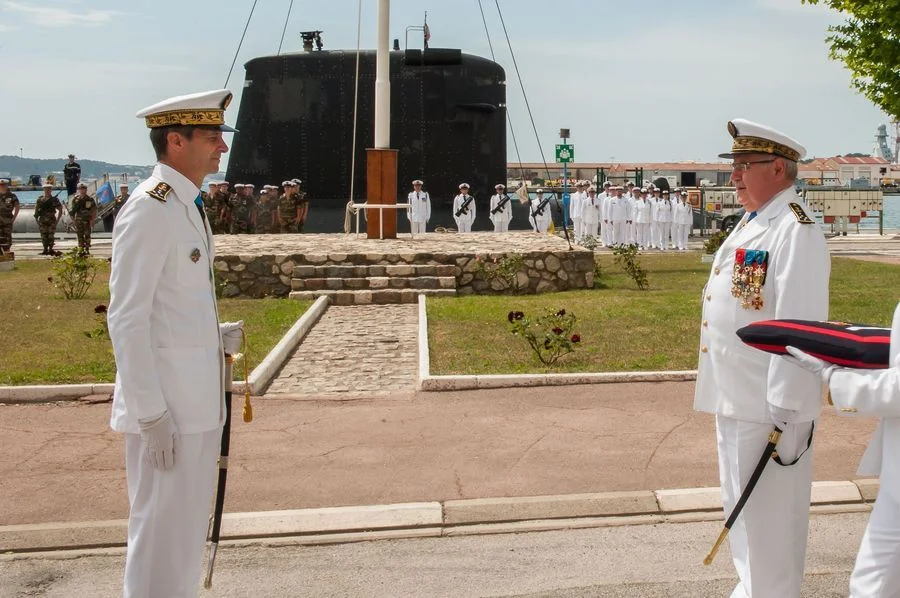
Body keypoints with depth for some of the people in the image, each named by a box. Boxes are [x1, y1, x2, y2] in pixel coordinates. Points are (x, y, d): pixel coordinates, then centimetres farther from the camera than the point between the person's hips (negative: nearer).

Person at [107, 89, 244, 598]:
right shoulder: (149, 209, -16)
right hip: (166, 407, -9)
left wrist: (215, 336, 7)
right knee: (162, 529, 1)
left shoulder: (188, 206, 13)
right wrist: (151, 414, -20)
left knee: (190, 524, 18)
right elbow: (127, 319, -19)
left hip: (199, 399, 9)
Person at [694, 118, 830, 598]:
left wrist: (787, 414, -25)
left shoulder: (795, 231, -18)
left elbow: (799, 327, -23)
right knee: (742, 509, 22)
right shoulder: (752, 223, 14)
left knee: (769, 518, 2)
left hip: (767, 407, -10)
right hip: (734, 398, 10)